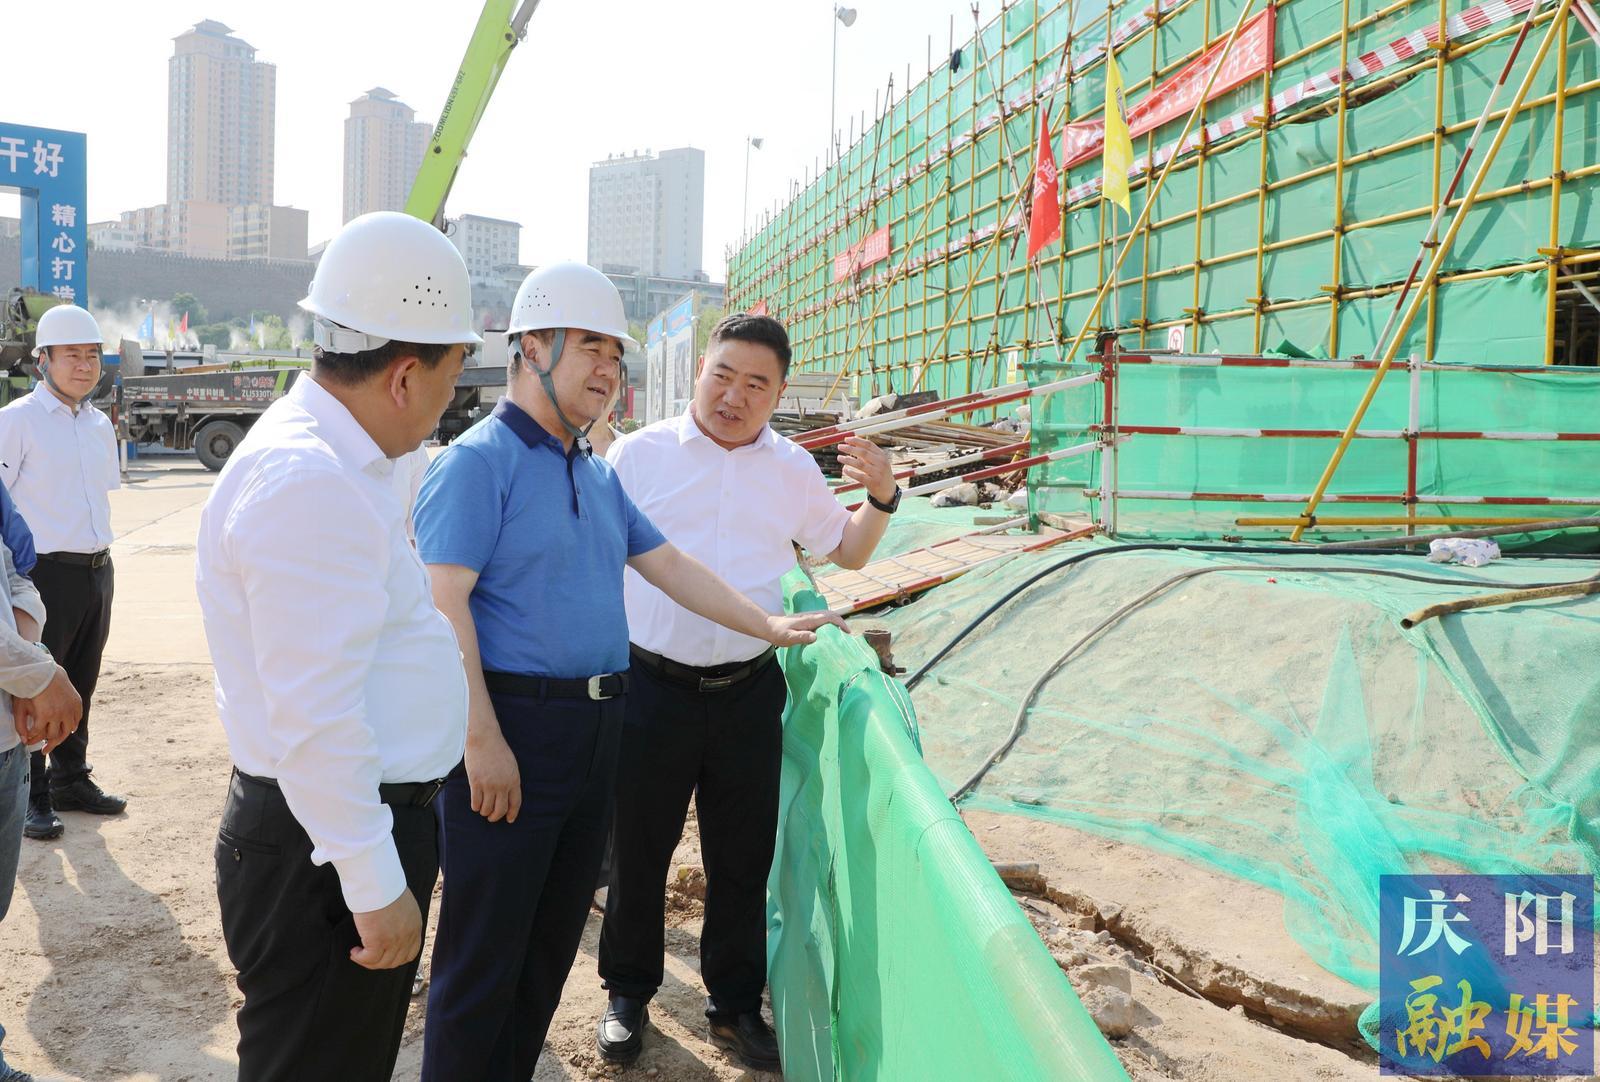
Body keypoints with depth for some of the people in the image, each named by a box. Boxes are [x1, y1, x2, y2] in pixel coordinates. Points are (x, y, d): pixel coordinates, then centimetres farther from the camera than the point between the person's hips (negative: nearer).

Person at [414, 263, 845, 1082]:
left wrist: (768, 627, 19)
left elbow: (669, 566, 21)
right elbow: (443, 606, -17)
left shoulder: (598, 475, 14)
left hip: (595, 729, 8)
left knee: (553, 939, 18)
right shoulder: (479, 461, -10)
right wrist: (483, 740, -21)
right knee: (484, 955, 2)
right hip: (510, 727, -8)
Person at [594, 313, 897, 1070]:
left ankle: (735, 1005, 32)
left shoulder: (793, 469, 6)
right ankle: (628, 993, 34)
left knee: (743, 858, 12)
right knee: (638, 850, 11)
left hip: (749, 691, 2)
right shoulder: (640, 453, -3)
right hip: (653, 687, -2)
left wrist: (880, 498, -1)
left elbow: (847, 552, 17)